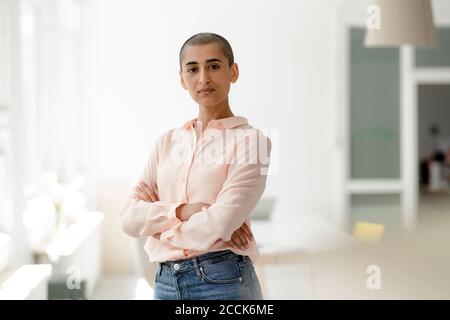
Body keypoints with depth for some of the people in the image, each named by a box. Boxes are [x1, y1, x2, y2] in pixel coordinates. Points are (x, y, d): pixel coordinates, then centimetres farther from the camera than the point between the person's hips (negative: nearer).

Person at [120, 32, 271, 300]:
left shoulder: (249, 140, -7)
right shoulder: (168, 142, 9)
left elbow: (220, 224, -19)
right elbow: (130, 217, 1)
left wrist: (162, 229, -3)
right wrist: (182, 211, -15)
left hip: (223, 282, -5)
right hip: (166, 282, 5)